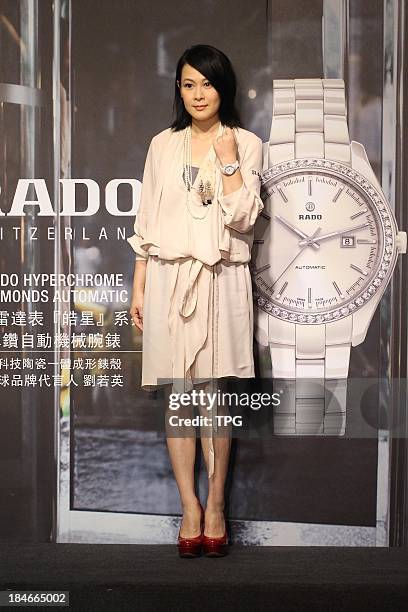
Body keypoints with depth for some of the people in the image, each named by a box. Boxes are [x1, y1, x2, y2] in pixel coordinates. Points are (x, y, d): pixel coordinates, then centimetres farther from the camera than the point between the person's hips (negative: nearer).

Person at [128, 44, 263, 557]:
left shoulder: (246, 144, 3)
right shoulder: (163, 145, 9)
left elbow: (242, 218, -8)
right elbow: (146, 221, 10)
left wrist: (228, 159, -11)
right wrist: (138, 286, 7)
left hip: (219, 279, -2)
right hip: (168, 278, 2)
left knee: (212, 395, -2)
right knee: (178, 396, 3)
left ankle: (215, 504, 11)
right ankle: (190, 507, 10)